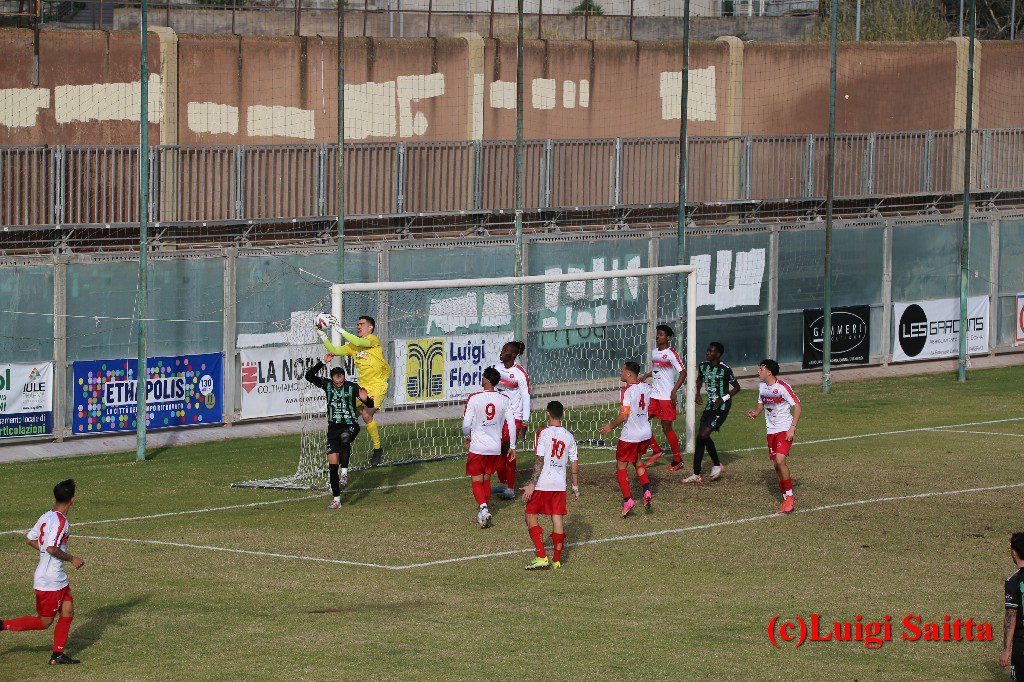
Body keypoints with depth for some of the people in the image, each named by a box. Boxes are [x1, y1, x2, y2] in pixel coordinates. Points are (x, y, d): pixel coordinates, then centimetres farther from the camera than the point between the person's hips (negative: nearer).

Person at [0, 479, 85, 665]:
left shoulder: (46, 517, 6)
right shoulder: (60, 522, -21)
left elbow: (31, 540, 14)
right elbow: (52, 548, -29)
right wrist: (71, 559, -15)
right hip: (50, 581, -9)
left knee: (68, 610, 10)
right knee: (44, 622, 1)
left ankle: (58, 655, 13)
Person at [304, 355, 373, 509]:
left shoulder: (352, 387, -8)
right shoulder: (327, 384, -1)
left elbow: (371, 405, -3)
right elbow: (309, 376, -13)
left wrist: (365, 399, -25)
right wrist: (323, 362, -20)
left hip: (350, 426, -3)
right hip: (333, 427, 3)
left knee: (344, 439, -40)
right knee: (332, 464, -2)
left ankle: (345, 473, -35)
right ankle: (337, 501, 5)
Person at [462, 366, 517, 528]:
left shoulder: (474, 398, -11)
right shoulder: (504, 400, -1)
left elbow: (466, 424, -9)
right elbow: (511, 424, 1)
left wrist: (467, 437, 13)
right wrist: (512, 447, 11)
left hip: (477, 447, -4)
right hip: (495, 448, 4)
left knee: (477, 481, 3)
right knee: (486, 479, 19)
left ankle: (483, 508, -19)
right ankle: (484, 512, 23)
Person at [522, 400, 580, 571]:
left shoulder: (544, 433, -8)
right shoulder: (569, 436, 7)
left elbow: (539, 461, -14)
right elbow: (575, 464, 9)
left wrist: (532, 484, -12)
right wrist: (576, 487, 18)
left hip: (542, 483, -5)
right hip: (560, 484, 5)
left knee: (531, 517, 6)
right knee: (558, 519, 8)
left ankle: (542, 557, -4)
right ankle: (557, 560, 12)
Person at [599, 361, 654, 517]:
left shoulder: (627, 391, -20)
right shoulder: (646, 387, 2)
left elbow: (623, 416, -23)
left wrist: (611, 426, -8)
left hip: (630, 436, -7)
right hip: (646, 432, 7)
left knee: (621, 467, 5)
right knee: (638, 460, 28)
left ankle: (627, 500, -5)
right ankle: (647, 491, 14)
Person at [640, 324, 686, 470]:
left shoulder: (671, 354, -12)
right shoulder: (654, 352, 11)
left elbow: (683, 373, -12)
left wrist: (674, 391, -20)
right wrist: (646, 376, 12)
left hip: (667, 396, -8)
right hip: (653, 394, 8)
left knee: (667, 428, -3)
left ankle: (677, 459, 11)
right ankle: (656, 450, 12)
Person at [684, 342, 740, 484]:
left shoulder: (725, 369, -16)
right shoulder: (703, 366, 4)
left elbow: (736, 387, -6)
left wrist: (723, 399, -17)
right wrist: (698, 393, 9)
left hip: (722, 407, -7)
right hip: (710, 406, 7)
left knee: (704, 435, -17)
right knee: (700, 437, 2)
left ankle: (717, 465, 3)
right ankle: (696, 475, 9)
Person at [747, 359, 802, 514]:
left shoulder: (782, 387, -15)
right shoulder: (761, 386, 6)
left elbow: (798, 407, -12)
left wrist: (792, 428, -18)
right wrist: (756, 412, -1)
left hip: (785, 429, -7)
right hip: (771, 430, 7)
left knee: (780, 460, -21)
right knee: (776, 464, 5)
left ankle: (789, 497, -10)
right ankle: (786, 499, 14)